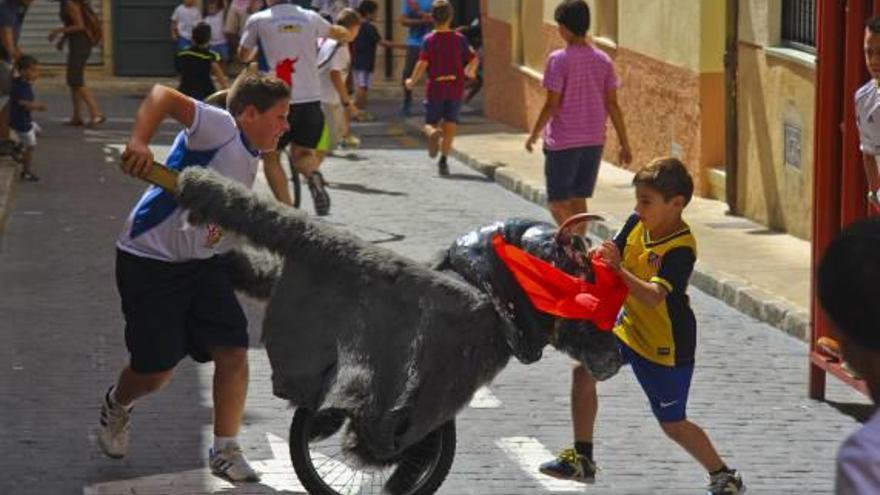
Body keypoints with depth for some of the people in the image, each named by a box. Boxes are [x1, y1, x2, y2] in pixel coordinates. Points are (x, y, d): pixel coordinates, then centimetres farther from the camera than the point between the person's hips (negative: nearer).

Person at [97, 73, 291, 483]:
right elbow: (165, 97, -31)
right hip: (150, 261, -8)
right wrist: (139, 142, -45)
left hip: (202, 263, 8)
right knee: (155, 371, 1)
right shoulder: (222, 130, -18)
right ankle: (116, 406, 36)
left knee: (234, 352, -5)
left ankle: (225, 451, 8)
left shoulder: (250, 159, 11)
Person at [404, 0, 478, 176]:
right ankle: (443, 160, -7)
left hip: (435, 89, -1)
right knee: (449, 127, 6)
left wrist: (412, 82, -1)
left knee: (430, 123, 12)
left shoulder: (429, 40, -6)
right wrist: (470, 72, 23)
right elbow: (473, 60, 0)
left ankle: (433, 133, -24)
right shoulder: (460, 39, -1)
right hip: (455, 89, 1)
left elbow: (422, 63, -15)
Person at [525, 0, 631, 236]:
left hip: (563, 142, -5)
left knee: (557, 202, 1)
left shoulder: (559, 59, -13)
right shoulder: (603, 60, 2)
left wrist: (534, 134, 0)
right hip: (594, 141, 5)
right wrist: (624, 143, 7)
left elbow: (552, 104, -13)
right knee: (578, 199, 17)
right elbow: (612, 105, 2)